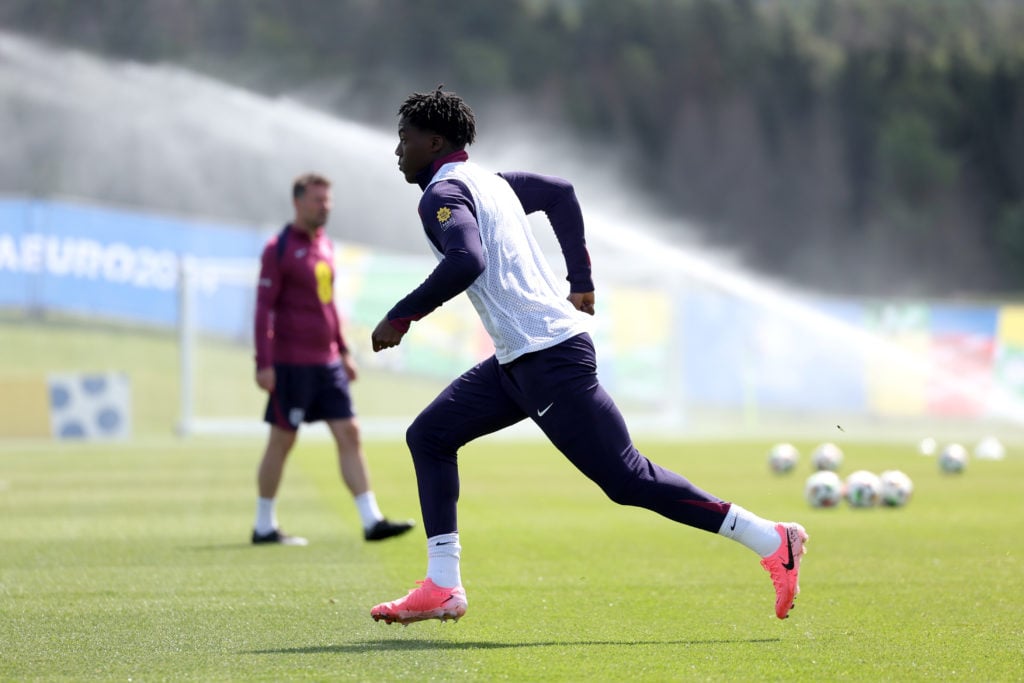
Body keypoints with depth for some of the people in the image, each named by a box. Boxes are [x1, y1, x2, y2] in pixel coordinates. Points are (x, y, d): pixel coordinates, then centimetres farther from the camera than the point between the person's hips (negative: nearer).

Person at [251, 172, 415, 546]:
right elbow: (264, 308, -12)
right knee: (282, 441, 0)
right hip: (291, 363, -7)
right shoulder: (279, 248, -9)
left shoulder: (325, 244, 14)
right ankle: (264, 526, 11)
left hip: (327, 362, 7)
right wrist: (264, 364, -17)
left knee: (349, 434, -1)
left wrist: (343, 350, 20)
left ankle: (372, 521, -5)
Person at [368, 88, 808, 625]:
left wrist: (401, 317, -19)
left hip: (549, 359, -10)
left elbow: (466, 261, -29)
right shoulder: (487, 181, 19)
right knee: (429, 436, 9)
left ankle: (771, 541, -4)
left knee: (626, 479, -7)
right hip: (520, 360, 10)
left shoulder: (443, 193, -10)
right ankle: (442, 587, 5)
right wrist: (580, 279, 34)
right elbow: (560, 192, 34)